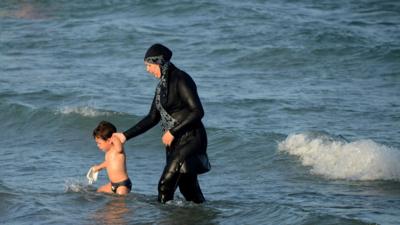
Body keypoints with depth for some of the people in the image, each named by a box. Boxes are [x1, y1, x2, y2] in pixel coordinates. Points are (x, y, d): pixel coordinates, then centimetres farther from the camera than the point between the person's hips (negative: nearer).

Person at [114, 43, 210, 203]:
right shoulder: (162, 84, 14)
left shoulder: (181, 80, -13)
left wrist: (173, 132, -18)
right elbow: (153, 118, 20)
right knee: (187, 187, 9)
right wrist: (126, 136, 18)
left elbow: (198, 112, -19)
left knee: (165, 185, -13)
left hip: (190, 138, -9)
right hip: (174, 142, 9)